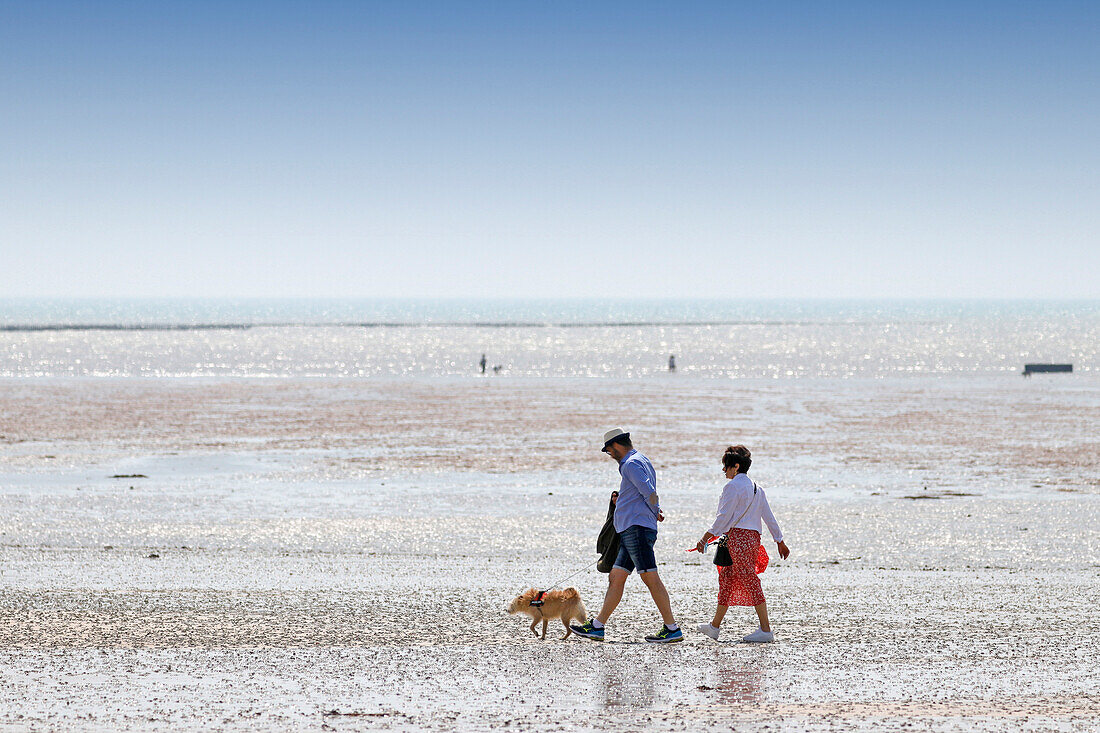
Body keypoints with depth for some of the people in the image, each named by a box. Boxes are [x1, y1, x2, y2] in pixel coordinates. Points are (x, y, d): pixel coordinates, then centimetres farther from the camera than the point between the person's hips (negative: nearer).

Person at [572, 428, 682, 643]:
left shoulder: (631, 464, -10)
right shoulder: (643, 462, 23)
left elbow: (650, 494, -19)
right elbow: (650, 495, 24)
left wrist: (656, 513, -3)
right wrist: (621, 500, 16)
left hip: (637, 528, -11)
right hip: (631, 531, 11)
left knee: (650, 578, -11)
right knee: (616, 577, 10)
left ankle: (672, 629, -11)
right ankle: (597, 627, 12)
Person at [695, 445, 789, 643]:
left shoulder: (733, 486, -9)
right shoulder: (756, 488, 17)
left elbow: (724, 517, -14)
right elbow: (769, 517, 17)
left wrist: (705, 538, -11)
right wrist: (780, 542, 21)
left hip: (738, 536, -9)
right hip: (753, 536, 9)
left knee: (749, 581, -10)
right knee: (726, 578, 16)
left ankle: (766, 629, -14)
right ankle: (714, 626, 22)